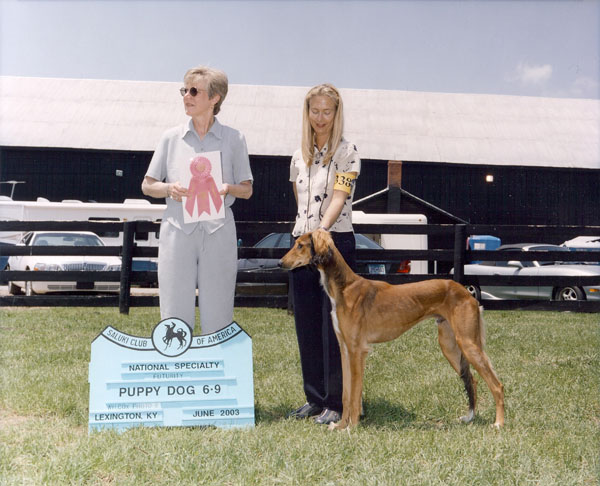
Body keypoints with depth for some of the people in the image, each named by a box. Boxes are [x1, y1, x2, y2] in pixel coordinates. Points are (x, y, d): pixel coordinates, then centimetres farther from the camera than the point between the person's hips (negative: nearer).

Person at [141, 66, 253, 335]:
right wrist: (169, 189, -9)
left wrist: (228, 188, -12)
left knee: (218, 318, 3)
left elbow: (247, 189, 10)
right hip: (178, 230, 1)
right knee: (175, 317, 1)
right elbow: (147, 185, 12)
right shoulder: (171, 137, 9)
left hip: (218, 233, -1)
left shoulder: (234, 139, 6)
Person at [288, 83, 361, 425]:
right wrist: (304, 234, 10)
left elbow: (339, 196, -17)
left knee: (335, 324, -5)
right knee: (307, 325, 9)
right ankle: (315, 398, 20)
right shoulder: (299, 157, 14)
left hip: (336, 242, -6)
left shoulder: (347, 152, -4)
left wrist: (322, 228, -31)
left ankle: (337, 403, 4)